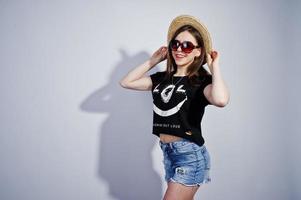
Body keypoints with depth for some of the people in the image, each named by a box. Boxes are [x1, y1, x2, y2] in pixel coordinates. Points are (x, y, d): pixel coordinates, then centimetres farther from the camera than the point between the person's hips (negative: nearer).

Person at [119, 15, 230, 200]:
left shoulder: (202, 80, -10)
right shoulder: (162, 78, 8)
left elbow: (220, 100, -33)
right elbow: (126, 82, 12)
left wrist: (214, 66, -19)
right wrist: (153, 61, 11)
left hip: (191, 154, -6)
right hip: (168, 152, 7)